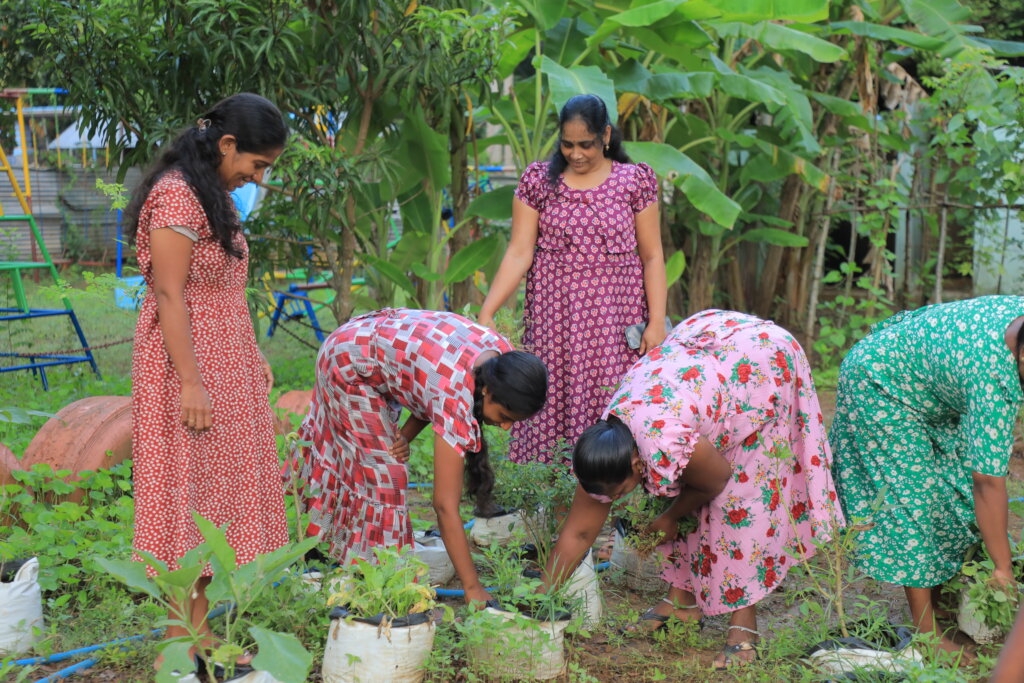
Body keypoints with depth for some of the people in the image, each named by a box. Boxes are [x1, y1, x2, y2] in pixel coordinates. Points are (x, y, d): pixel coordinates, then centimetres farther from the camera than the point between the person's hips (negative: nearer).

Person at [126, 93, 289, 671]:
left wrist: (252, 357, 16)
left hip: (227, 365, 10)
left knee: (215, 493, 10)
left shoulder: (214, 194, 14)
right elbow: (170, 297, -20)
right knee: (189, 494, -4)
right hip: (187, 366, -10)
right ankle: (179, 642, 5)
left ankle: (197, 632, 18)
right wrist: (191, 384, -21)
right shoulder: (176, 196, -17)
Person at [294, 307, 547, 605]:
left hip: (373, 338, 8)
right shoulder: (455, 399, -41)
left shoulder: (503, 355, -21)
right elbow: (445, 506, -39)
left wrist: (407, 433, -17)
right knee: (384, 473, -6)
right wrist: (472, 587, -38)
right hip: (350, 363, -8)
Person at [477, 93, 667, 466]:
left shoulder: (636, 180, 3)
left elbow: (652, 257, 4)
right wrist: (486, 313, -10)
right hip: (554, 320, 1)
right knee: (551, 409, -2)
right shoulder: (539, 180, 4)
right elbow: (519, 253, 0)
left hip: (615, 321, -1)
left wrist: (657, 322, -4)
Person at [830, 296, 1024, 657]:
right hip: (878, 384, -9)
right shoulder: (992, 377, -41)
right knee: (912, 495, -12)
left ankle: (936, 604, 16)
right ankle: (926, 632, -4)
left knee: (957, 490, 6)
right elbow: (989, 481, -35)